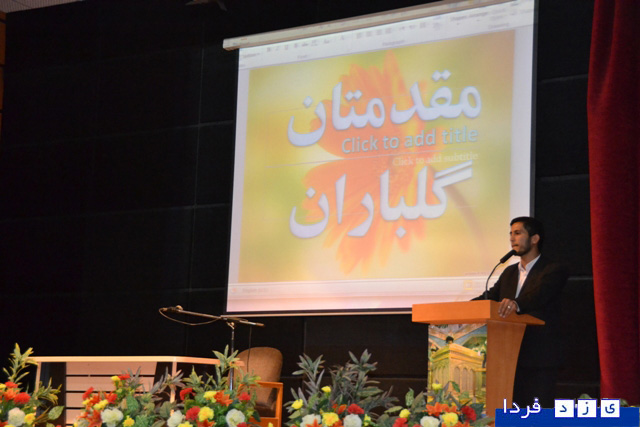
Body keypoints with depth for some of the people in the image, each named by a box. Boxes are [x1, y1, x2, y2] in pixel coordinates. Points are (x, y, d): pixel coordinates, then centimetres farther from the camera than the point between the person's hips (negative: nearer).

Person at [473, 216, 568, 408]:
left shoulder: (554, 270, -5)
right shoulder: (509, 272, 19)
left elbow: (539, 294, -24)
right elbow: (490, 298, 11)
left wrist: (516, 304, -44)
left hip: (539, 359, -7)